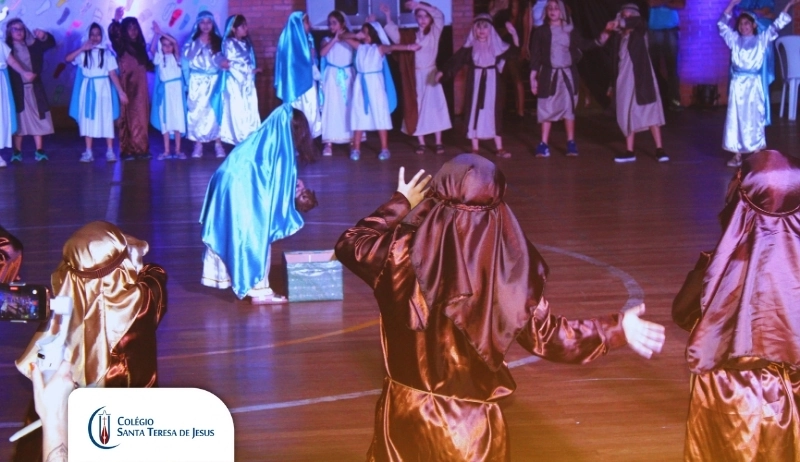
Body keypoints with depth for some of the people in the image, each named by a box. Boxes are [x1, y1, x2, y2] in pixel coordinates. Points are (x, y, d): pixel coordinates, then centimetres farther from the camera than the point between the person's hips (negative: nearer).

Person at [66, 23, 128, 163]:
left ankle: (110, 151, 3)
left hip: (103, 88, -1)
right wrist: (82, 49, -18)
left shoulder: (107, 53, 1)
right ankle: (88, 152, 7)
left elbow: (113, 74, -1)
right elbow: (68, 59, -11)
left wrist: (121, 92, -6)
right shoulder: (84, 53, 4)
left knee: (106, 119, -1)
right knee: (88, 118, 3)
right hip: (88, 89, 1)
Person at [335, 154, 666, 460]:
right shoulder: (508, 268, -17)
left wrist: (401, 204, 16)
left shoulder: (406, 252, -17)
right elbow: (546, 337, -8)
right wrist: (617, 329, 5)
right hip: (471, 421, 0)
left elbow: (350, 245, 3)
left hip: (407, 411, 1)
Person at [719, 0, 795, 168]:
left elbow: (776, 26, 3)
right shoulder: (735, 40, 10)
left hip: (754, 84, -2)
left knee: (754, 118, 1)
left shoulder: (762, 39, 7)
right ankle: (737, 155, 7)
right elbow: (722, 25, 8)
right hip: (738, 84, 2)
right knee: (736, 118, 2)